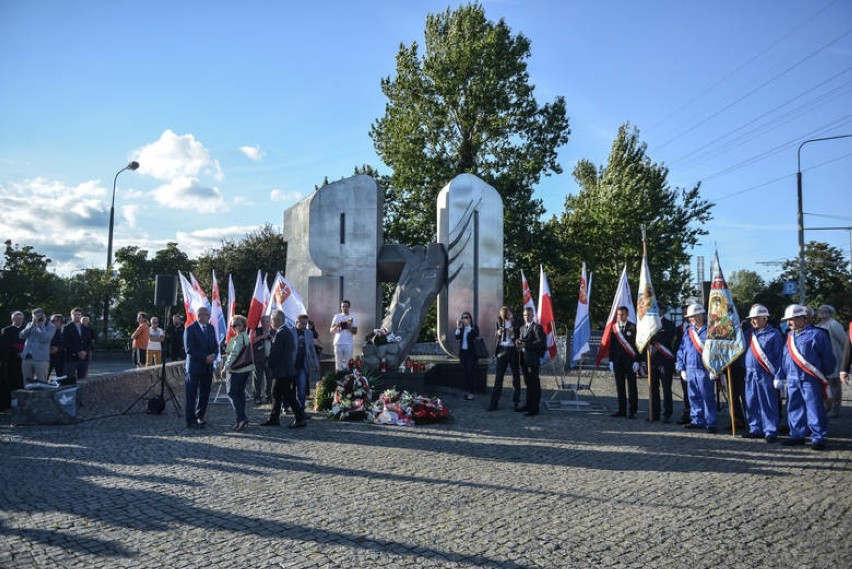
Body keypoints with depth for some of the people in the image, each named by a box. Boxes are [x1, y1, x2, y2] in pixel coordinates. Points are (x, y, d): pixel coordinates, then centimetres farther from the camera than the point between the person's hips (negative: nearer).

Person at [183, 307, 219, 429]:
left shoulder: (211, 328, 10)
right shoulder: (190, 329, -10)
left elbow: (215, 345, 13)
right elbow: (189, 349, -15)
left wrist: (214, 355, -7)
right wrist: (205, 357, -17)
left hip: (208, 366, 6)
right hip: (195, 366, -6)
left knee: (205, 394, 10)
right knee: (191, 395, 1)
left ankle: (199, 418, 22)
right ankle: (191, 421, 6)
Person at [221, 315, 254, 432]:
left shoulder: (237, 338, -17)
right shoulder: (247, 337, 12)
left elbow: (234, 354, -21)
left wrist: (225, 367, -14)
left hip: (236, 370, -9)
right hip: (247, 368, 9)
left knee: (232, 393, -3)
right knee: (240, 392, 13)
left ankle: (241, 418, -13)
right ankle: (241, 419, 15)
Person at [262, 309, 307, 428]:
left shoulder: (281, 333, -18)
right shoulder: (290, 330, 12)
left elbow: (274, 352, -19)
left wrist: (270, 365, -4)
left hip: (282, 370, -10)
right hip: (288, 368, 10)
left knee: (288, 395, -4)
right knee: (276, 394, 16)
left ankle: (301, 418, 0)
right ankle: (274, 418, 24)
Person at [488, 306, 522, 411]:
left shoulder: (517, 322, -7)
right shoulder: (500, 320, 1)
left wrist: (514, 335, -25)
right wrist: (498, 332, -12)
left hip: (513, 350, -2)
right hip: (502, 350, 2)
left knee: (516, 376, 6)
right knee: (498, 376, 2)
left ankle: (516, 401, 16)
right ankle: (494, 402, 6)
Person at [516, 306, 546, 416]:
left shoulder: (537, 327, -8)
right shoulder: (522, 328, 18)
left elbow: (541, 342, -18)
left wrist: (525, 344, -20)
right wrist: (518, 343, 0)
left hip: (533, 360, -8)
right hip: (524, 359, 8)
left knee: (534, 384, -3)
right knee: (528, 383, 16)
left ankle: (535, 408, 1)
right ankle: (528, 405, 24)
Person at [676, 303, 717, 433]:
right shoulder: (688, 332, 12)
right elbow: (681, 350, 13)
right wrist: (681, 368, 8)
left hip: (705, 371, -5)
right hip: (690, 370, 5)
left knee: (708, 398, -1)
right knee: (694, 398, 11)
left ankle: (711, 423, 6)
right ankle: (697, 421, 21)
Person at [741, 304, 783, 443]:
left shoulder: (774, 334, -4)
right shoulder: (748, 334, 12)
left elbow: (778, 356, -5)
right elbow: (744, 352, 19)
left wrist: (777, 375, -10)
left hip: (766, 375, -6)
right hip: (750, 374, 6)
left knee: (768, 405, -2)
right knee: (751, 404, 10)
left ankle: (771, 432, 5)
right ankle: (755, 430, 20)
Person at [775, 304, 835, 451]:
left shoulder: (816, 335, -7)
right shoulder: (790, 336, 13)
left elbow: (828, 358, -2)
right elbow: (784, 358, 17)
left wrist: (825, 377, 1)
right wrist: (779, 377, 14)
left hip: (810, 380, -7)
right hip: (792, 380, 7)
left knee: (814, 409, -3)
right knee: (794, 408, 12)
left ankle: (818, 438, 6)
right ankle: (797, 436, 23)